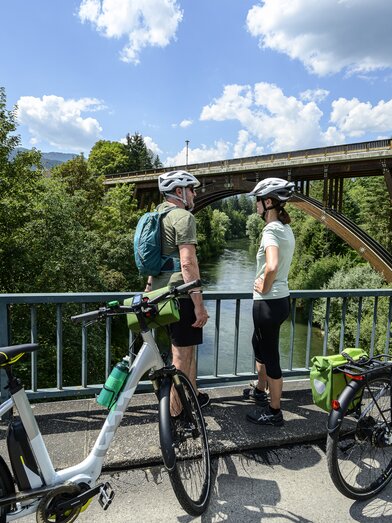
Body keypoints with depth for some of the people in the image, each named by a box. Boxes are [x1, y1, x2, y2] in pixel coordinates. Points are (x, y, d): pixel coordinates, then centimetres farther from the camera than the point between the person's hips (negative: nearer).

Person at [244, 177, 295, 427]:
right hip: (281, 298, 10)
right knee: (259, 344, 27)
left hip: (269, 302, -10)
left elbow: (272, 266, -36)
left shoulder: (271, 230, -20)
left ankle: (274, 411, 21)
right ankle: (260, 390, 46)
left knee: (270, 356, 5)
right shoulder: (287, 228, 9)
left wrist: (264, 288, -19)